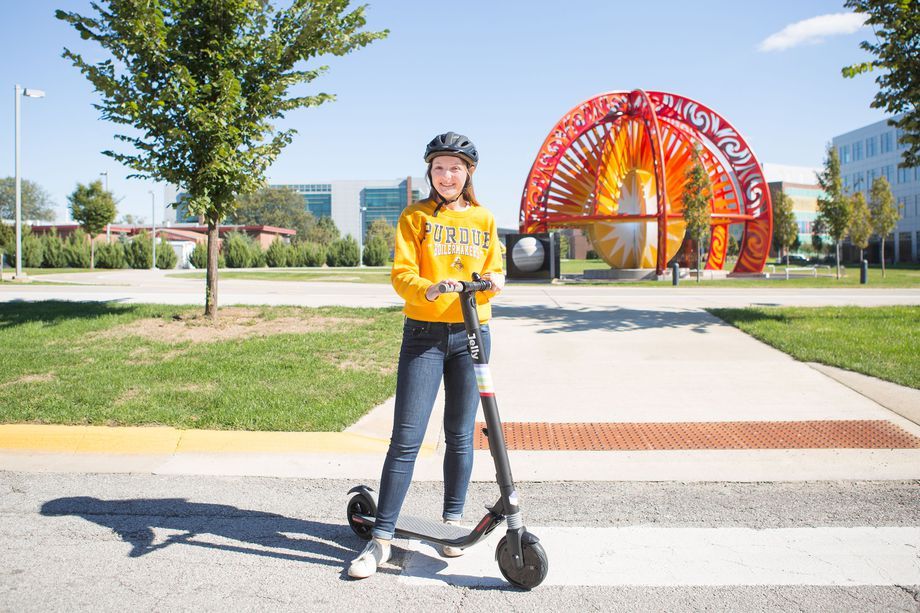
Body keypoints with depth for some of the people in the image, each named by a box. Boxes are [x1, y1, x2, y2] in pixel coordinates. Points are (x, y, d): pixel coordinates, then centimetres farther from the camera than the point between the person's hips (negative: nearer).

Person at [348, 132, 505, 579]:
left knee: (460, 436, 8)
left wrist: (494, 282, -12)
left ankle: (452, 522, 24)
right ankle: (381, 538, 2)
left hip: (471, 334, 2)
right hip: (423, 334, -2)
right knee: (406, 438, -5)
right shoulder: (415, 217, 4)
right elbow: (401, 274, -5)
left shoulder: (484, 219, 12)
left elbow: (495, 270, 12)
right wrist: (429, 289, -26)